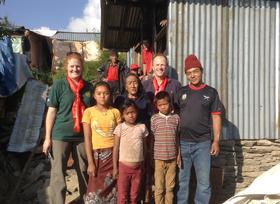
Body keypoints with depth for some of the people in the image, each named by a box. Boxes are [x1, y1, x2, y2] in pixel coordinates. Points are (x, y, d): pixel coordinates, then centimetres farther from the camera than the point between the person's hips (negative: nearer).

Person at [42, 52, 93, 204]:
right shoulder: (59, 85, -6)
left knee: (84, 171, 15)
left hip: (82, 136, 4)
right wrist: (48, 138, -7)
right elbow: (51, 112, -5)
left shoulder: (88, 87, 4)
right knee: (58, 174, 0)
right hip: (61, 135, -3)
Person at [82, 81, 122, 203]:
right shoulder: (89, 112, -2)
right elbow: (87, 139, -4)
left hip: (114, 153, 1)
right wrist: (90, 162, -9)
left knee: (112, 188, 5)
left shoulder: (115, 112, 3)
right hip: (96, 154, -1)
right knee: (95, 189, -1)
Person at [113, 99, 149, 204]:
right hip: (124, 166, -2)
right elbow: (116, 148, -2)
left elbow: (145, 148, 7)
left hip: (138, 167, 2)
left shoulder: (142, 127, 0)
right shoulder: (120, 127, -6)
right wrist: (115, 167, -3)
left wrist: (144, 166, 9)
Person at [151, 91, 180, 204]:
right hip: (159, 158, -1)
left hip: (172, 158, 2)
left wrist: (179, 155, 5)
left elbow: (178, 138, 8)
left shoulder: (176, 118, 3)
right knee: (159, 187, 7)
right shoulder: (154, 118, -2)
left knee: (170, 186, 11)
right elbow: (151, 138, 1)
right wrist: (151, 157, 0)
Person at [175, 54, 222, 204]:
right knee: (182, 179, 9)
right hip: (182, 142, 1)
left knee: (204, 180, 3)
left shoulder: (211, 92, 4)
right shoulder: (181, 92, 7)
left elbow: (216, 117, 3)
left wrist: (216, 141, -2)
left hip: (203, 143, -1)